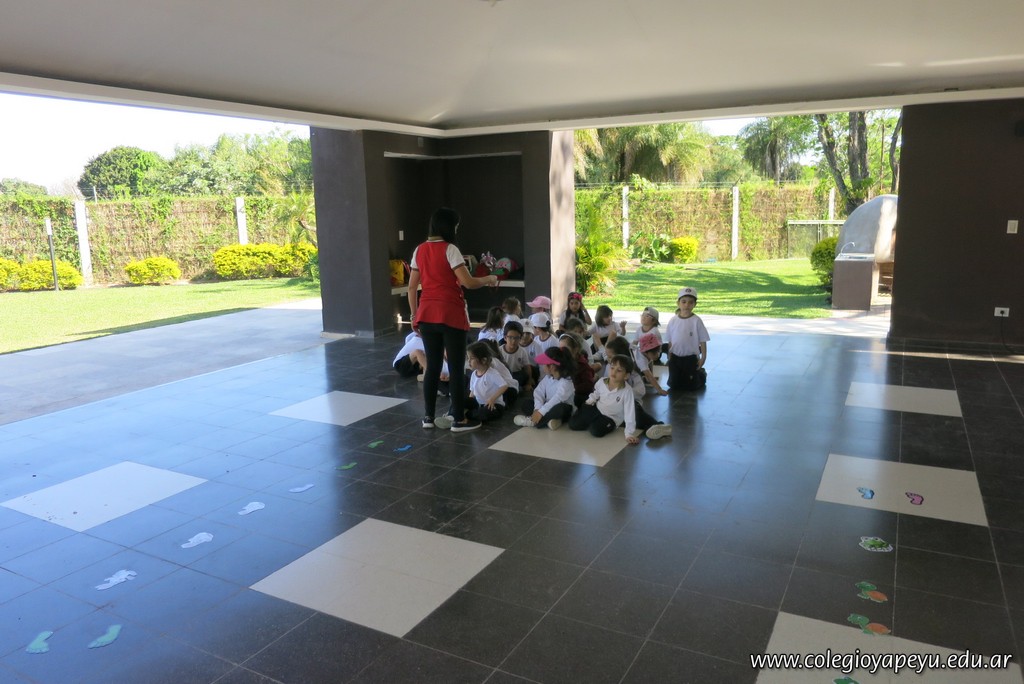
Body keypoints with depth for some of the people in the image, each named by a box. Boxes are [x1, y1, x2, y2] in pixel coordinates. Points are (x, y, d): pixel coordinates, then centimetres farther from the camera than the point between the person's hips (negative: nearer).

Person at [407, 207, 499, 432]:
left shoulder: (420, 250, 9)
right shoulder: (449, 249, -10)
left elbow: (412, 288, 11)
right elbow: (468, 283, -16)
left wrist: (414, 315, 17)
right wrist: (488, 279, 2)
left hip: (427, 315, 6)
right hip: (451, 315, -6)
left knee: (433, 366, 14)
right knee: (456, 368, 3)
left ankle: (429, 417, 19)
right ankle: (459, 420, 8)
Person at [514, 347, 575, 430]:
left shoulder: (566, 382, -23)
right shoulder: (547, 377, 2)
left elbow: (557, 399, -34)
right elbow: (539, 392, -8)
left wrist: (541, 412, -38)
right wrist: (538, 409, -26)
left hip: (561, 410, -8)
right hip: (548, 407, 8)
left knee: (560, 408, -42)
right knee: (526, 403, -4)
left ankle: (532, 421, -29)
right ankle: (548, 419, -25)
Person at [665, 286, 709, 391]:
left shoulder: (696, 321, -12)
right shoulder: (673, 320, -3)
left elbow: (702, 341, -8)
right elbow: (670, 341, 4)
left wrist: (703, 357, -9)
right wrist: (669, 357, 5)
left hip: (691, 358, -3)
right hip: (675, 357, 3)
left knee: (692, 386, 4)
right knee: (673, 385, 10)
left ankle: (702, 373, 35)